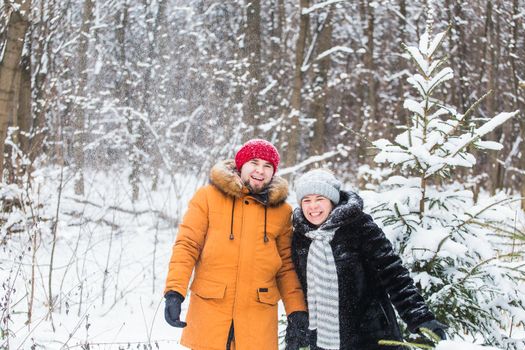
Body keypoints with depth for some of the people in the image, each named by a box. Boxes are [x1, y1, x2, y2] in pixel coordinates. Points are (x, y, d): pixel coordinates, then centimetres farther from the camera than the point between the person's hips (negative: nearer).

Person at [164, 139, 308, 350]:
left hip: (258, 322, 1)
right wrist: (174, 292, -12)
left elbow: (286, 267, 12)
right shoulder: (208, 197, 3)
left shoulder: (281, 211, 9)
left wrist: (296, 309, 2)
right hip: (209, 313, -1)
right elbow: (187, 245, -1)